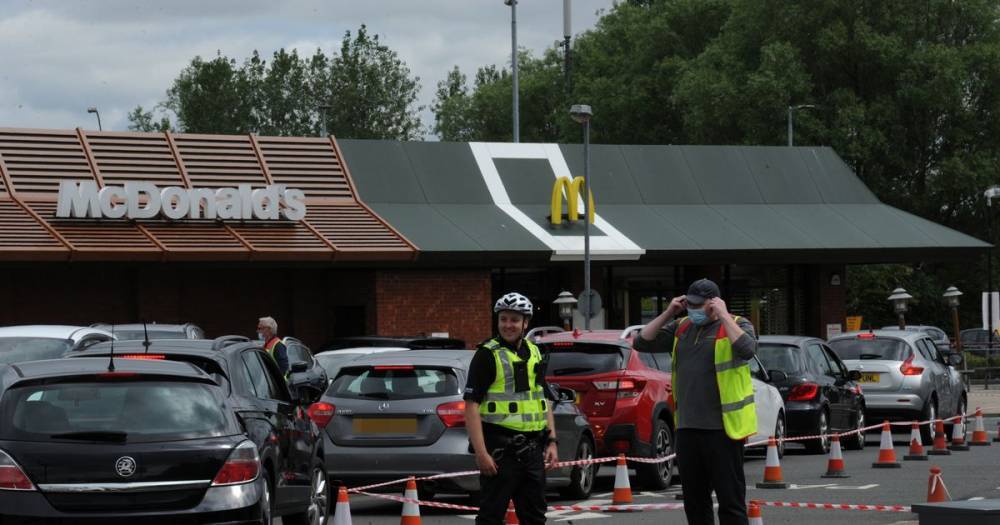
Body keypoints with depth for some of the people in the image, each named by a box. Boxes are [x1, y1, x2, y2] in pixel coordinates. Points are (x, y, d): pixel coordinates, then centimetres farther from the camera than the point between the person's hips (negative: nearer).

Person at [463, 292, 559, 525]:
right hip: (500, 449, -7)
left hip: (532, 448, 7)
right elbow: (471, 405, -13)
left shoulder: (534, 353, 15)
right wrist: (481, 452, -20)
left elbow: (545, 401, 22)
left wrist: (551, 441, 12)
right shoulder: (487, 355, -8)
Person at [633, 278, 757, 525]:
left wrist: (723, 315, -18)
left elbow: (747, 349, -23)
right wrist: (668, 313, 4)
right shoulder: (681, 328, 14)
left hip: (722, 428, -6)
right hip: (687, 428, 6)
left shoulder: (736, 326, -3)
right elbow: (642, 342, 11)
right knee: (694, 500, 13)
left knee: (730, 499, -4)